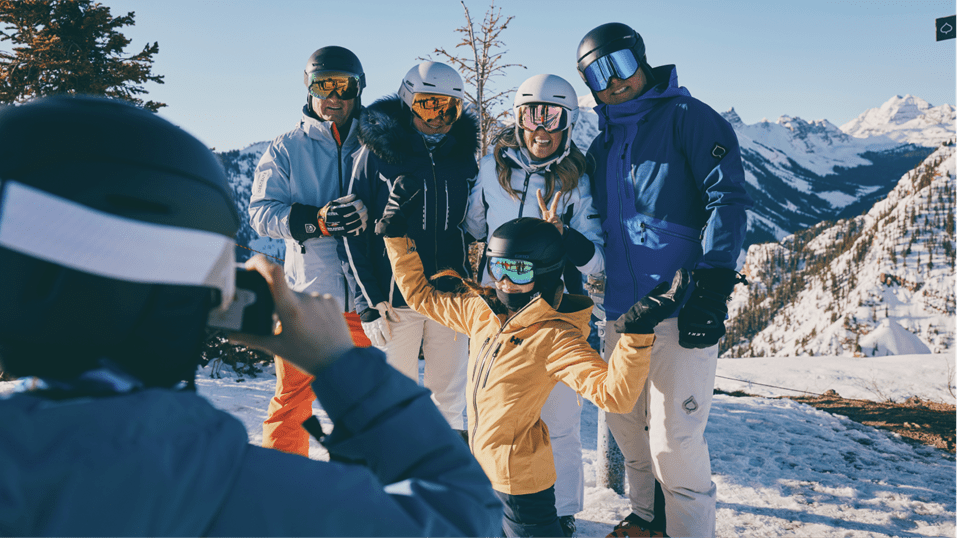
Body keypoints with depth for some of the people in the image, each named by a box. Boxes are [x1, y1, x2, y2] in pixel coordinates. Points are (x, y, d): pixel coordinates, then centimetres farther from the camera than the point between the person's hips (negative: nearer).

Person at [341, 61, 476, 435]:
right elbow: (354, 231, -4)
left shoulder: (463, 155, 5)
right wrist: (369, 301, -8)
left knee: (450, 398, 12)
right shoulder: (379, 151, -5)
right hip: (395, 300, -3)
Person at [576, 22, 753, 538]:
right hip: (621, 311, 7)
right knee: (625, 426, 15)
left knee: (673, 441, -6)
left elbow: (727, 200, -11)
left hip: (681, 309, -6)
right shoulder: (601, 147, 17)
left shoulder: (687, 117, -3)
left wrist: (712, 287, -19)